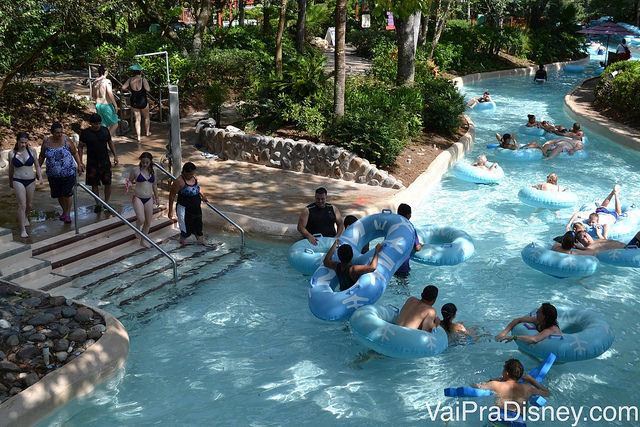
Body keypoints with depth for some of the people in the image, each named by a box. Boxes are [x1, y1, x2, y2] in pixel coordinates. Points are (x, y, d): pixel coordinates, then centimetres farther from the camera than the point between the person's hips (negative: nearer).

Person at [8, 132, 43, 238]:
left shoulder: (32, 151, -1)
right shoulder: (12, 153, -3)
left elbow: (37, 166, 6)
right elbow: (11, 169, 9)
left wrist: (40, 177, -8)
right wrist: (10, 181, 19)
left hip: (31, 181, 2)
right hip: (18, 181, -2)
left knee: (28, 204, 15)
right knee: (22, 205, -11)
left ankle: (26, 217, 49)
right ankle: (23, 230, -7)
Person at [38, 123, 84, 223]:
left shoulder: (67, 140, -7)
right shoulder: (46, 142, -2)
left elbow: (75, 153, 4)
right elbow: (42, 157, 10)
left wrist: (79, 164, -6)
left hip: (68, 173, -2)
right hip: (53, 175, 3)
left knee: (67, 193, -3)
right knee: (58, 194, 11)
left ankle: (68, 214, 12)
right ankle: (64, 211, 32)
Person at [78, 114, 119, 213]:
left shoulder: (105, 130, 0)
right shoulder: (85, 133, -7)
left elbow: (110, 142, 11)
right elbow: (80, 147, 0)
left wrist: (115, 155, 4)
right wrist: (80, 162, -5)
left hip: (105, 161, 1)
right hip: (92, 162, -1)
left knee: (108, 183, 0)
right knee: (94, 184, 5)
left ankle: (107, 203, 16)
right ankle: (98, 204, 18)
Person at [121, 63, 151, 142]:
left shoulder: (130, 80, -5)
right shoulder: (143, 80, -17)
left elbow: (123, 88, -9)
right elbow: (148, 89, -27)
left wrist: (130, 88, 7)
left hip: (134, 103, 3)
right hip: (143, 102, -3)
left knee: (137, 120, 10)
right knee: (146, 117, 22)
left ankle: (138, 137, 7)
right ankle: (147, 132, 38)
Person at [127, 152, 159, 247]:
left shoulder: (152, 171, 5)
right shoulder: (135, 170, -6)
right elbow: (130, 180, 4)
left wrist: (156, 197, 23)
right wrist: (129, 184, -20)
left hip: (149, 199, 4)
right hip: (138, 198, -4)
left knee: (148, 223, 7)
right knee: (141, 220, -20)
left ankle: (142, 241, 25)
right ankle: (138, 228, 16)